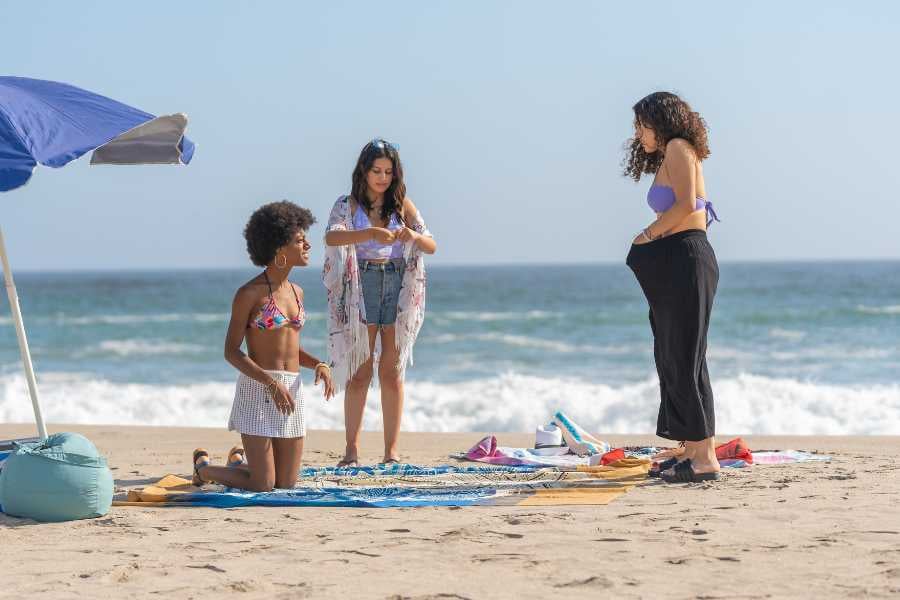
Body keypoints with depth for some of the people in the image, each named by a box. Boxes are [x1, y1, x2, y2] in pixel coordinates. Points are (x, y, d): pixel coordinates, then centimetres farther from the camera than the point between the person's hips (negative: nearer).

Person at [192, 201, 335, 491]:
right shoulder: (249, 293, -10)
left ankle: (239, 460, 38)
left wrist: (319, 365, -1)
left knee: (286, 484, 8)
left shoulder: (296, 292, 12)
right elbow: (231, 351, -10)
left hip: (291, 391, 7)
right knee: (262, 487, -8)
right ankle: (204, 467, 20)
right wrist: (272, 383, -21)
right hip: (257, 389, -7)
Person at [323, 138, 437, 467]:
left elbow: (432, 246, 4)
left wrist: (414, 236, -19)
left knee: (392, 371, 2)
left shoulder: (403, 206, 9)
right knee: (360, 372, -2)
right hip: (361, 288, -2)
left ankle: (392, 451, 4)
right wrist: (371, 233, -33)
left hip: (398, 288, 2)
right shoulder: (348, 205, 1)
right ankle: (352, 449, 1)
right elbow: (331, 237, -18)